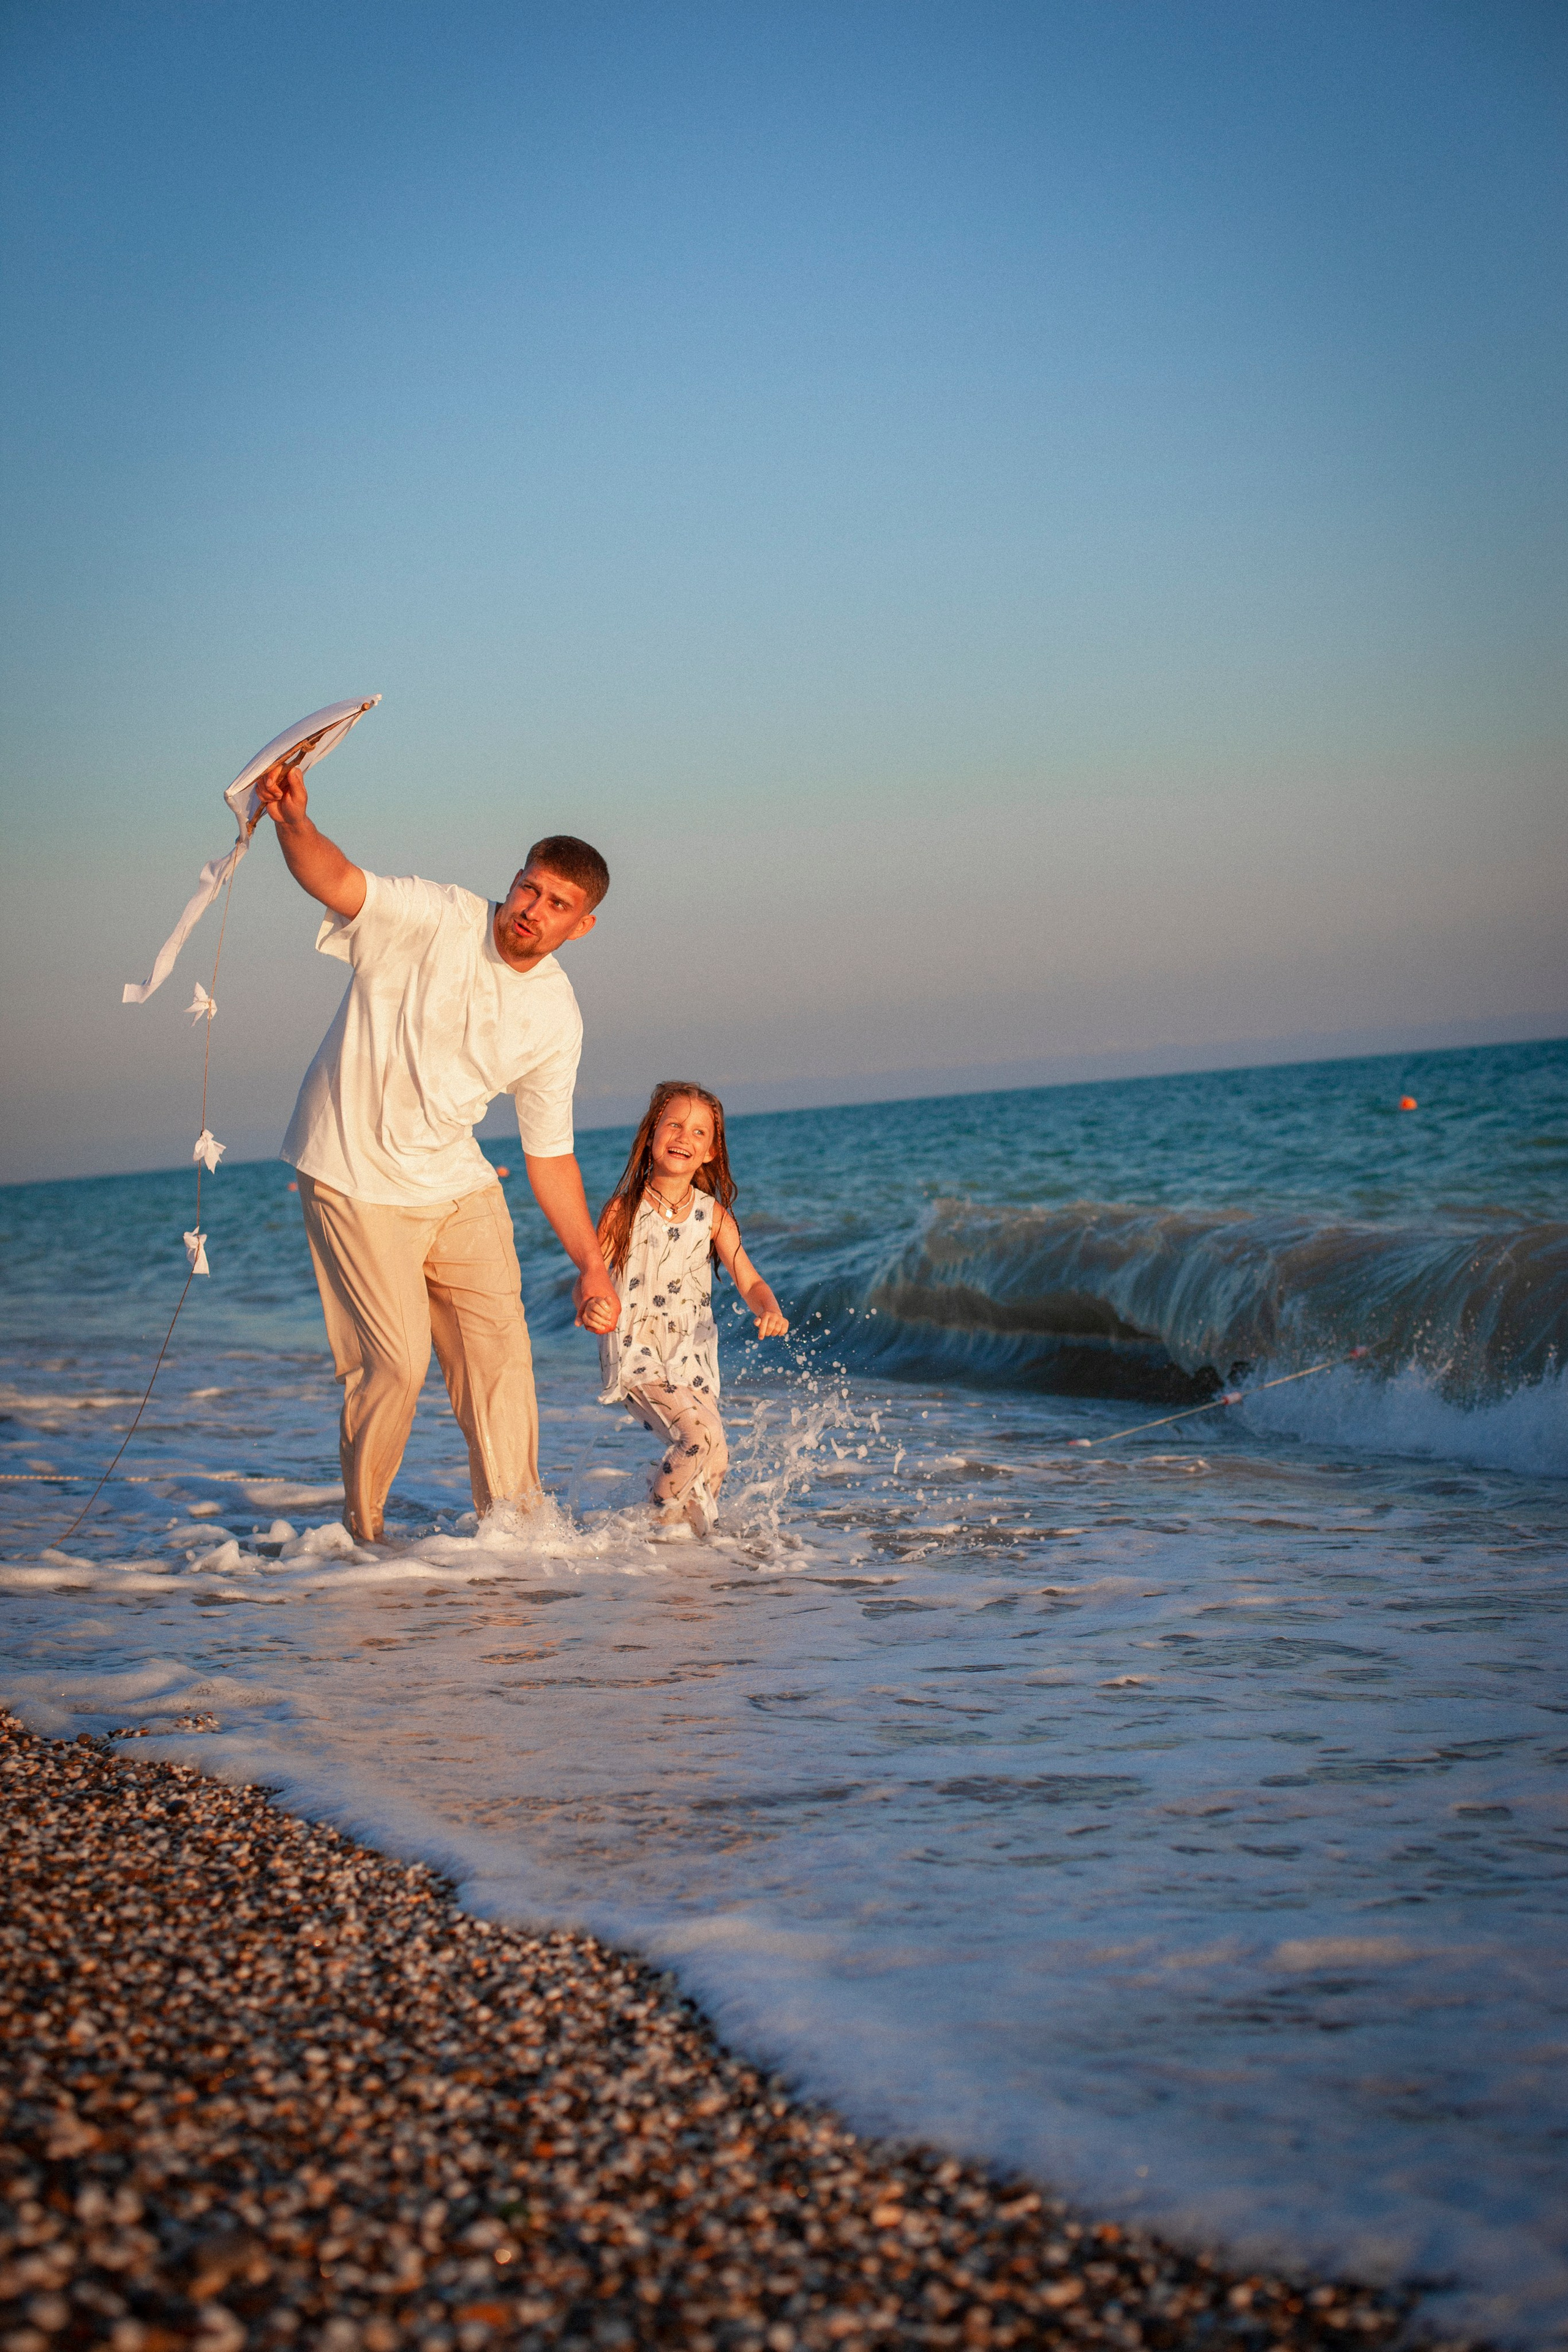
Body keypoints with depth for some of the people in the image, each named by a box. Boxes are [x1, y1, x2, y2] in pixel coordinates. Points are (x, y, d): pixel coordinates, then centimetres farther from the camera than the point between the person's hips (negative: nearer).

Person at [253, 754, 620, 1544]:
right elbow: (335, 880, -33)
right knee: (395, 1362, -7)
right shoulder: (434, 919, -16)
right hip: (355, 1181, -5)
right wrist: (293, 822, -55)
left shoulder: (556, 1018, 0)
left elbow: (549, 1153, 7)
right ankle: (360, 1526, 13)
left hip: (456, 1184, 5)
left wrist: (592, 1265, 5)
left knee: (499, 1349, 2)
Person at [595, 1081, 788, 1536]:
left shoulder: (713, 1216, 2)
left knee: (714, 1464, 0)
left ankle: (687, 1525, 28)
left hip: (692, 1358, 4)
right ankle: (657, 1521, -1)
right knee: (701, 1435, -22)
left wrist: (770, 1311, -24)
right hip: (637, 1355, -4)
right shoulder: (623, 1209, -6)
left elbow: (749, 1281, -1)